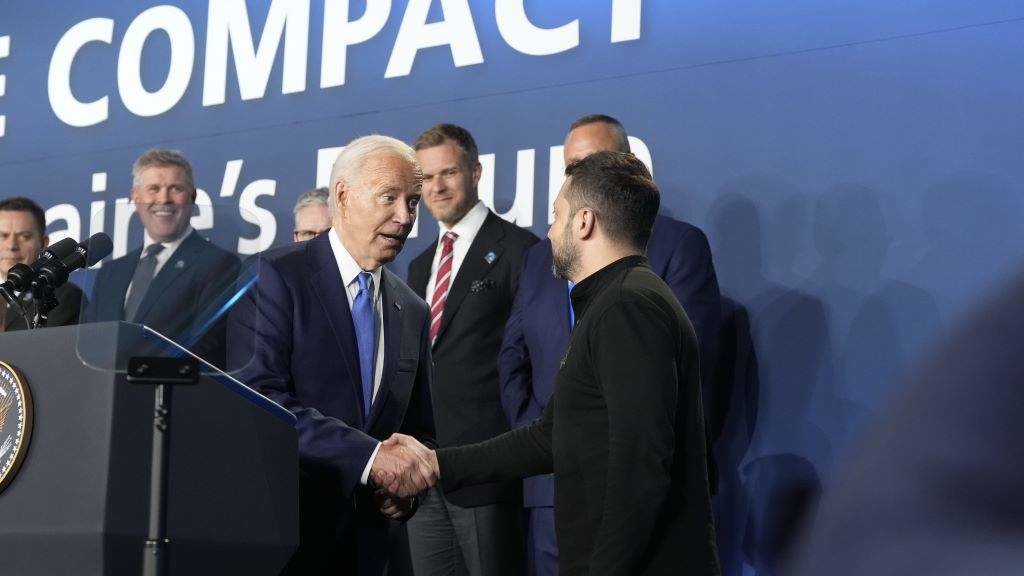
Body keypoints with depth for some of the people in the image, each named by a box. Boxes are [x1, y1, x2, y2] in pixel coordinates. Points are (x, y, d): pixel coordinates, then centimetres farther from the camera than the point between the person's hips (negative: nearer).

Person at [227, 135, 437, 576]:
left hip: (363, 539, 6)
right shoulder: (274, 275, -7)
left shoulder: (413, 313, 12)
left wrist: (406, 487, -4)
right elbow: (257, 397, -19)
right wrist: (370, 456, -26)